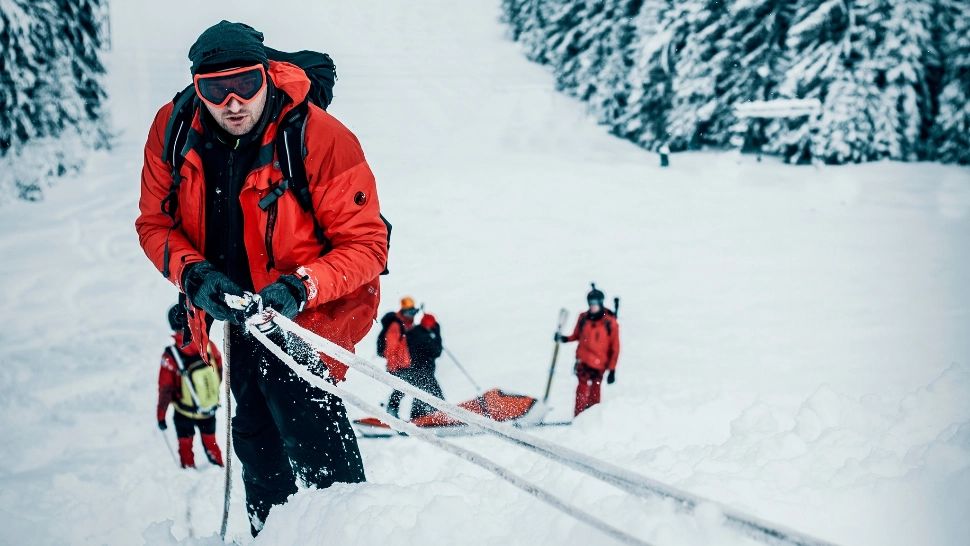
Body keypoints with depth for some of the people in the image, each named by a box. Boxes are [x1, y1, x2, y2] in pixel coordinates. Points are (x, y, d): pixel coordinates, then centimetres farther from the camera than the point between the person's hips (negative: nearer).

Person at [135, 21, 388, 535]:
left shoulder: (323, 139, -27)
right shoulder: (171, 131, -14)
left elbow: (365, 244, -23)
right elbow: (155, 223, -4)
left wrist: (299, 289, -36)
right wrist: (195, 275, -23)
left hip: (311, 302, -5)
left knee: (294, 391, -28)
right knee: (254, 425, 19)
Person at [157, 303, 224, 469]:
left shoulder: (171, 356, -28)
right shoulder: (208, 345, -20)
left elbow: (165, 390, -19)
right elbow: (219, 371, -2)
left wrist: (160, 415, -4)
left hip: (184, 414, -2)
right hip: (210, 411, 2)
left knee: (185, 447, 21)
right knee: (210, 443, 25)